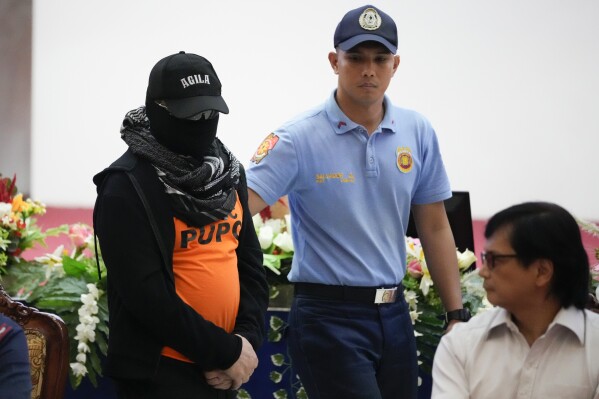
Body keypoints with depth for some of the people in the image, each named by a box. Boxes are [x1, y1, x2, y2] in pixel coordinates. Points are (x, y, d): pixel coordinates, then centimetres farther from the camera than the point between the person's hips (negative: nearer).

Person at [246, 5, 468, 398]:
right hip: (328, 317, -5)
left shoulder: (418, 133, 5)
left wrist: (457, 315, 8)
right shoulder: (299, 138, -10)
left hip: (394, 313, 5)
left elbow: (435, 228, 11)